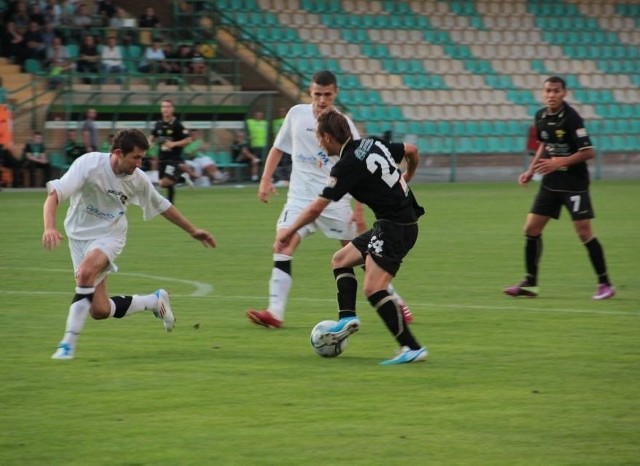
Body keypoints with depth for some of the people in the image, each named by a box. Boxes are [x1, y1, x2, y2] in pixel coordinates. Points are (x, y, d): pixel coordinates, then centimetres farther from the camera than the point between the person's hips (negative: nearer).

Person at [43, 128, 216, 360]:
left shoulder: (137, 179, -6)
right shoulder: (89, 164, -19)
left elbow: (162, 206, 13)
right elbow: (54, 195, -25)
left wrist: (193, 231, 19)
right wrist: (50, 227, -43)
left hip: (109, 236, 0)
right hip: (80, 235, 0)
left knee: (86, 271, -34)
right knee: (100, 310, -6)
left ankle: (69, 341, -28)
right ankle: (155, 301, 21)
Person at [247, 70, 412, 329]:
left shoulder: (343, 125, -7)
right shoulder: (297, 114, 1)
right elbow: (278, 147, 15)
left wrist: (359, 209, -7)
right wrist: (266, 179, 3)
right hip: (300, 198, 2)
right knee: (283, 246, -17)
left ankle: (395, 301, 22)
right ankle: (275, 312, -21)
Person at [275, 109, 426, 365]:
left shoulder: (347, 166, -17)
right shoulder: (373, 144, 6)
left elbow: (316, 208, -15)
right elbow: (411, 150, 20)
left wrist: (290, 231, -1)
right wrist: (406, 178, 39)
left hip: (395, 227, -10)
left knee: (373, 288, -16)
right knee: (340, 260, 17)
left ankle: (412, 348, -18)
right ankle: (347, 317, 6)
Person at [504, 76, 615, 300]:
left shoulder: (571, 118, -17)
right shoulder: (540, 116, 4)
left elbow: (588, 152, -18)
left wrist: (560, 162, -25)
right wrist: (531, 171, 13)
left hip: (574, 183, -7)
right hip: (550, 183, 7)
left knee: (584, 232, -9)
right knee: (531, 229, 3)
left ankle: (605, 284, 1)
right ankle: (530, 283, 13)